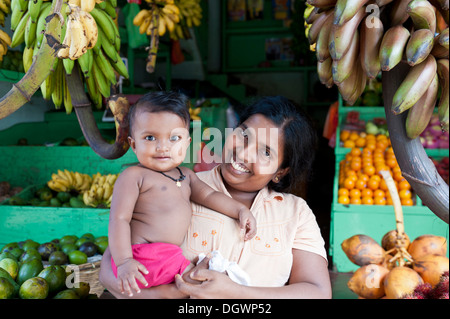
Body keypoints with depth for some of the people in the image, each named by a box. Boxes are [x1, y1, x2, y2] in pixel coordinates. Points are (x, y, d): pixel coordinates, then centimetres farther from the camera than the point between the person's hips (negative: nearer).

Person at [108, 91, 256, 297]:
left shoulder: (185, 175, 17)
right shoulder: (133, 176, -8)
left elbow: (208, 195, 22)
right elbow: (119, 219, -12)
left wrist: (240, 209, 10)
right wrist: (124, 262, -21)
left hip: (170, 256, 8)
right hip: (142, 260, -8)